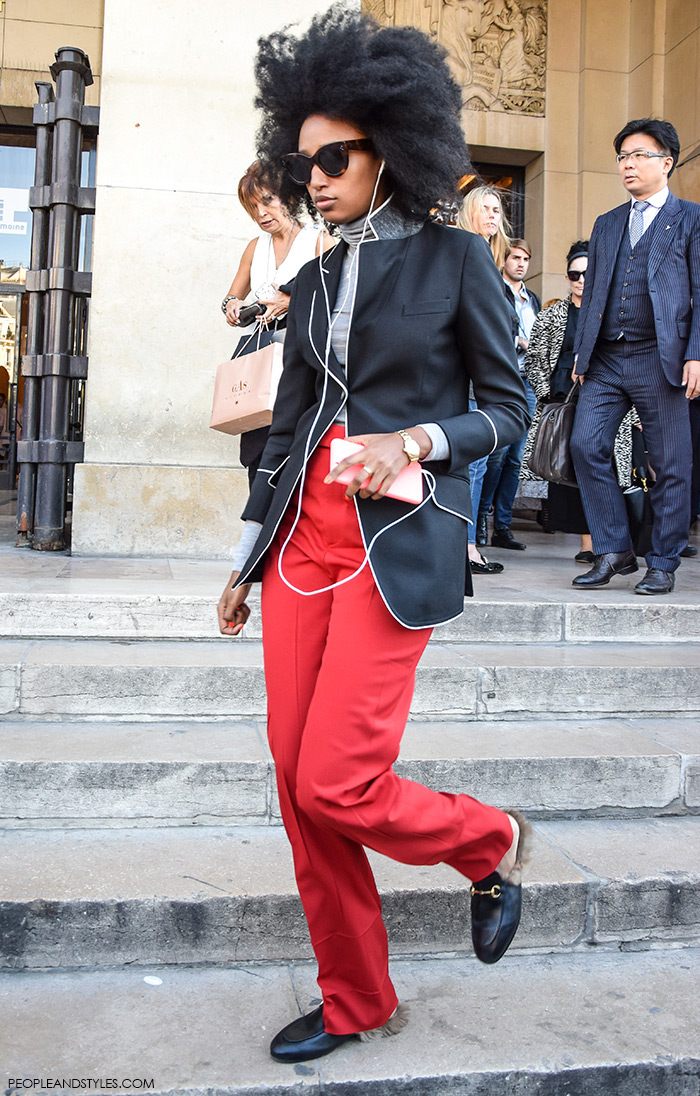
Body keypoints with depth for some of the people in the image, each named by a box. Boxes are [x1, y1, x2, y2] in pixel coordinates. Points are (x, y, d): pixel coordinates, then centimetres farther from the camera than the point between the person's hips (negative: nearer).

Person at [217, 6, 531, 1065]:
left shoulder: (456, 258, 0)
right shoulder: (314, 281, 15)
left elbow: (510, 404, 2)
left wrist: (416, 439, -16)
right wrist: (248, 561, 17)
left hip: (399, 542, -6)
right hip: (305, 538, 6)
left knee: (335, 787, -11)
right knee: (295, 777, 5)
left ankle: (493, 843, 22)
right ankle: (355, 1001, 24)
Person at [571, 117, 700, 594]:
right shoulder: (606, 224, 21)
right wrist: (581, 350, 11)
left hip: (660, 359, -4)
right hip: (605, 359, 4)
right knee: (587, 446, -8)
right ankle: (614, 550, 4)